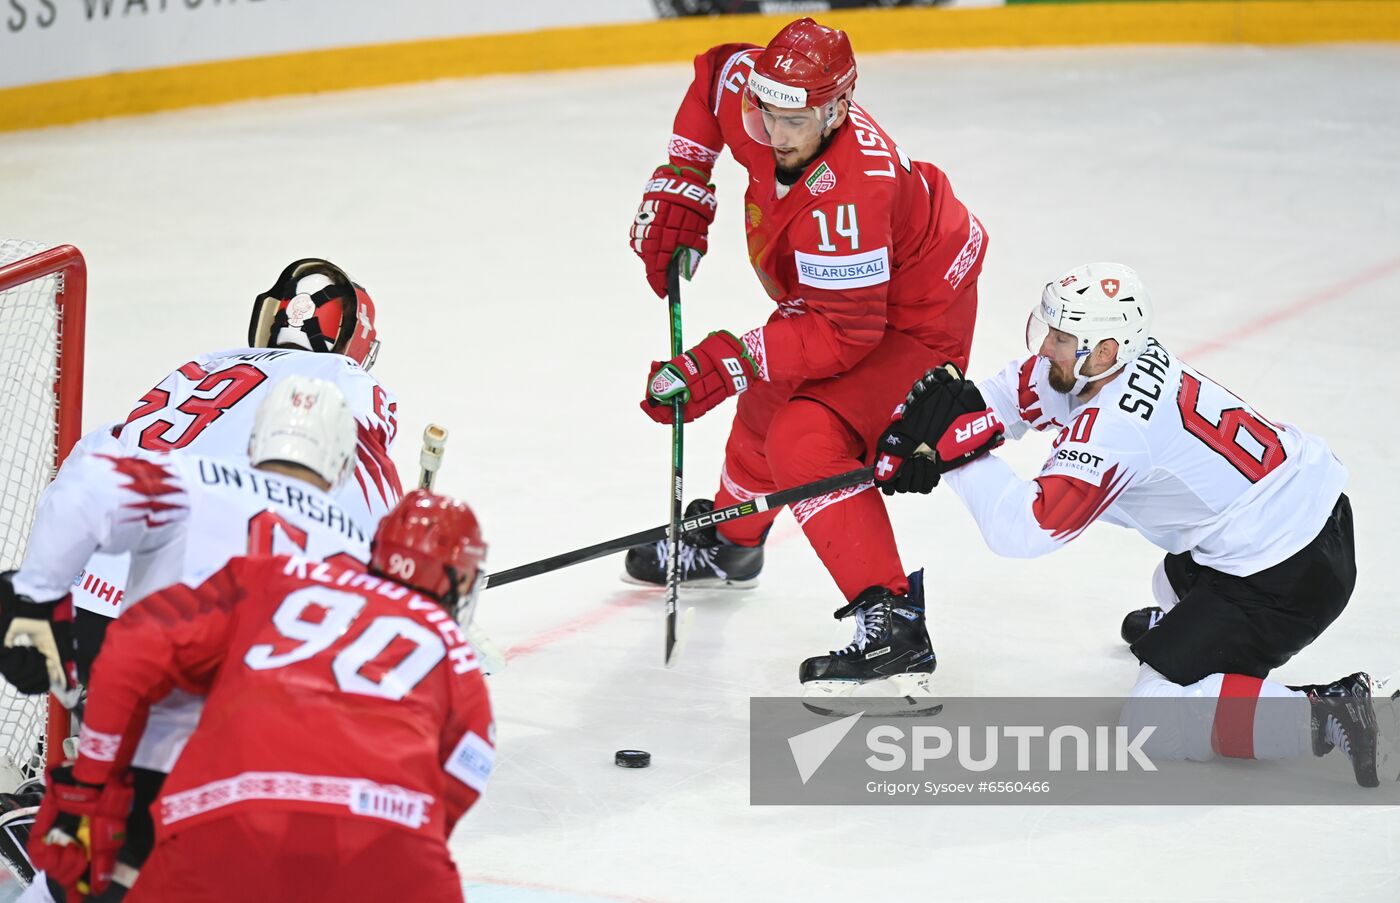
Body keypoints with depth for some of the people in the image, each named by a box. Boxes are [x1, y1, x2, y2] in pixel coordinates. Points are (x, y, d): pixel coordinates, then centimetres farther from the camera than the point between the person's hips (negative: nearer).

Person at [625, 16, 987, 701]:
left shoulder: (847, 194, -41)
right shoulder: (753, 95, -20)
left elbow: (844, 332, -38)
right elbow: (716, 72, 6)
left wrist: (727, 363, -41)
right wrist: (677, 188, 1)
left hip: (916, 317, -10)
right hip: (833, 298, 10)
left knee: (806, 440, -27)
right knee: (767, 407, 27)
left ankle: (894, 628, -29)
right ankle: (728, 544, 57)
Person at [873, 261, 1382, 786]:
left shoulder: (1112, 428, -27)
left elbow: (1022, 529, -28)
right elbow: (1014, 394, 8)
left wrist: (959, 450, -22)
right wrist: (923, 434, -5)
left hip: (1286, 579, -10)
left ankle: (1325, 715, -12)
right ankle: (1185, 624, 66)